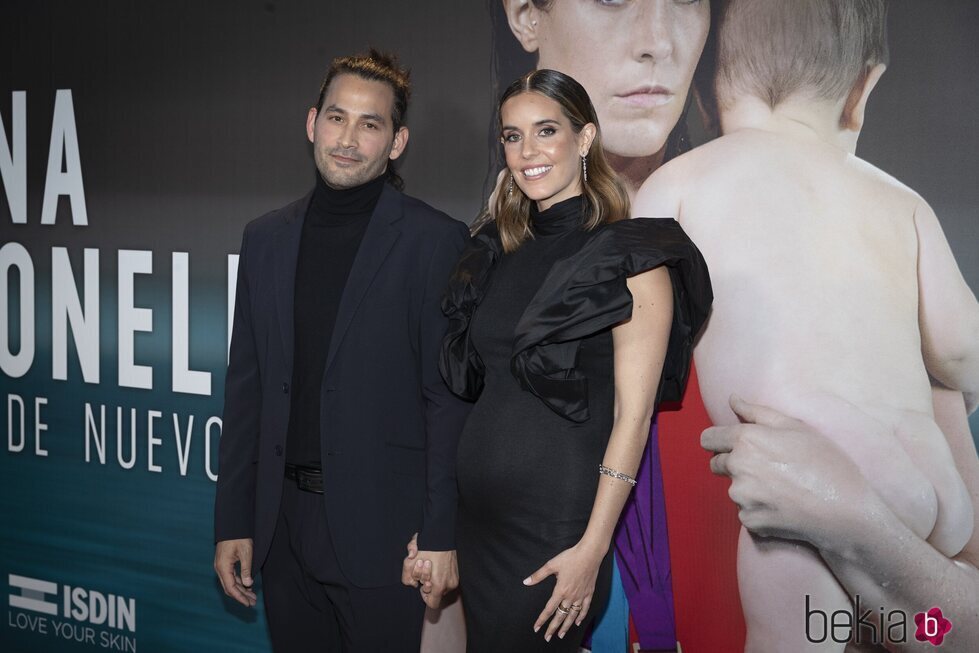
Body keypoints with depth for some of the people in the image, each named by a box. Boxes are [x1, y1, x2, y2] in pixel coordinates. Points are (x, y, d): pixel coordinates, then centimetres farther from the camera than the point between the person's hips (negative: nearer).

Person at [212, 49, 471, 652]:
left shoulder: (436, 241, -6)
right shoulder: (267, 239, 9)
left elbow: (450, 398, -8)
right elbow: (247, 387, 10)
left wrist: (440, 534, -11)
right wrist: (233, 522, 8)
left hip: (381, 530, -4)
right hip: (283, 523, 5)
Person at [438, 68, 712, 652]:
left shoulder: (632, 258, -9)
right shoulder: (499, 254, 10)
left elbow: (633, 414, -13)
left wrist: (592, 548, -17)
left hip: (555, 517, -6)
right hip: (478, 510, 6)